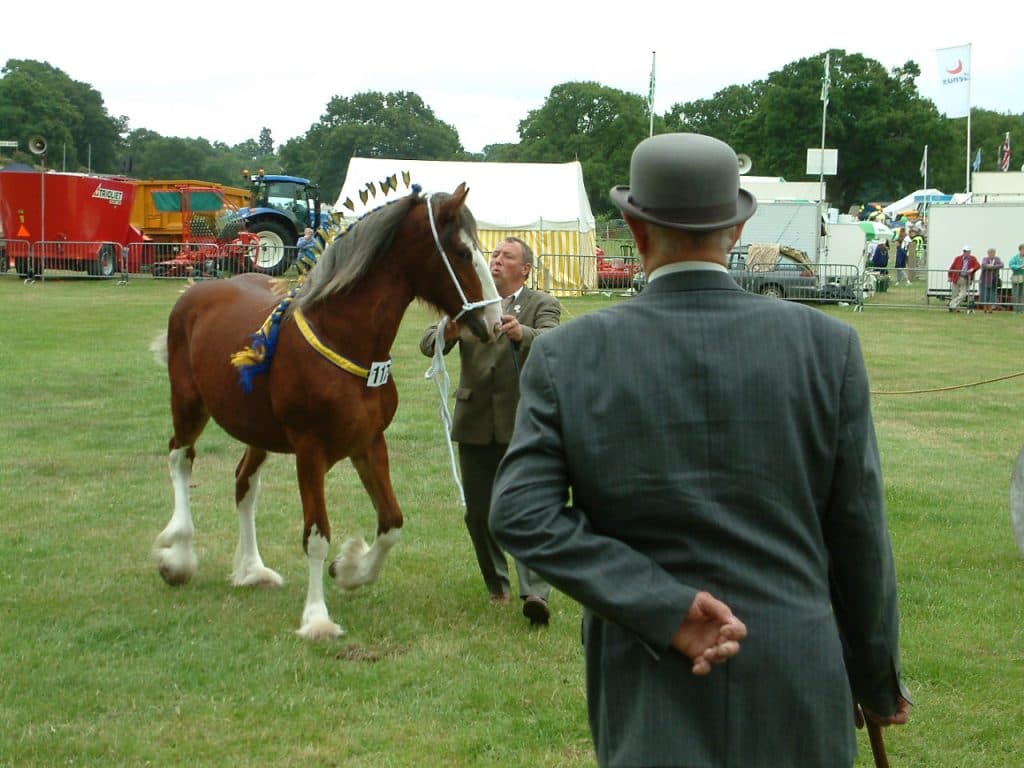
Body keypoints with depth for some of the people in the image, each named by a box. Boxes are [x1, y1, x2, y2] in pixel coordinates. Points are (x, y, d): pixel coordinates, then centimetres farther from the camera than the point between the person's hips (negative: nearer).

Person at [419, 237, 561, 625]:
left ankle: (536, 592, -21)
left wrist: (522, 334, -42)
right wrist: (448, 334, -24)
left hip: (522, 424, -4)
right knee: (479, 512, 9)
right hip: (475, 425, 4)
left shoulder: (541, 305, 2)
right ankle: (497, 583, 26)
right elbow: (427, 344, 0)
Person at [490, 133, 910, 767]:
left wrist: (665, 608, -15)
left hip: (651, 691, 0)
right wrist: (879, 679, 10)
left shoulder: (569, 355, -6)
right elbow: (859, 531, -2)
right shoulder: (827, 345, -6)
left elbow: (522, 513, -14)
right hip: (796, 686, 1)